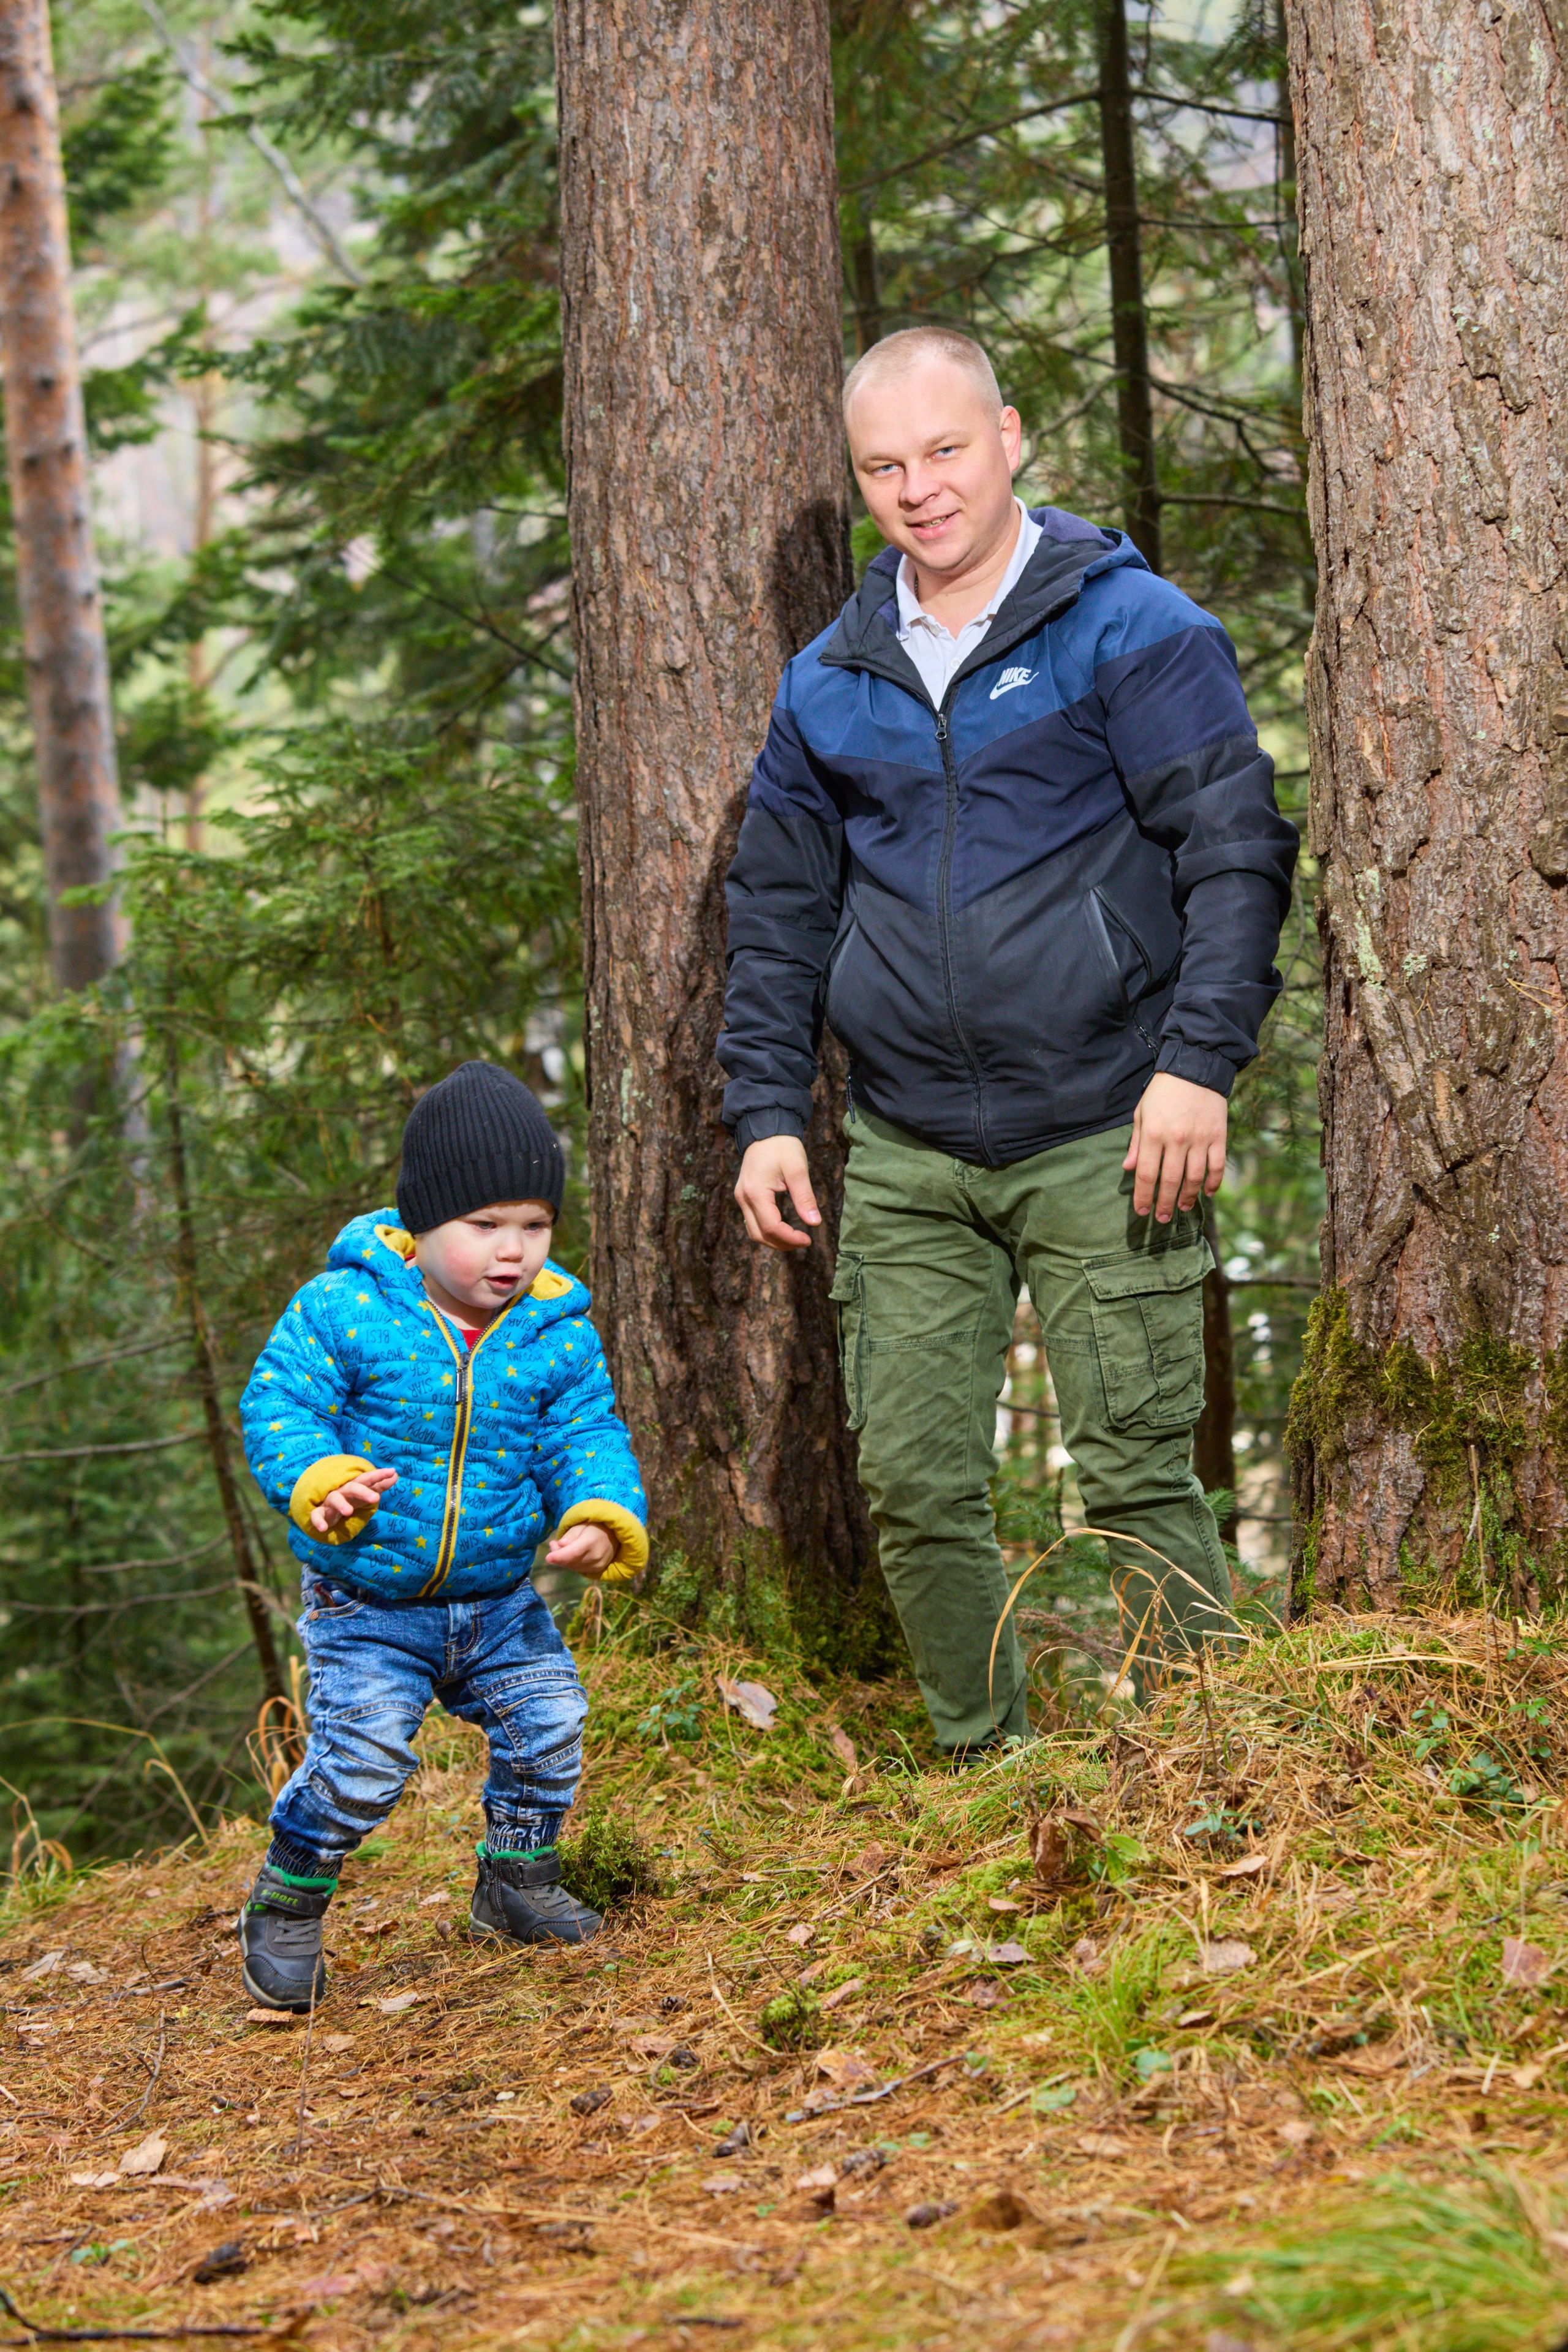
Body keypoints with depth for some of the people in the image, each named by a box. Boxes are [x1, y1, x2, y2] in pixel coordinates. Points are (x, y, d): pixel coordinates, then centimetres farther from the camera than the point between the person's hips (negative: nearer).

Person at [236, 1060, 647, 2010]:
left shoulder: (557, 1333, -6)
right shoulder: (343, 1309, -16)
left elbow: (587, 1437, -4)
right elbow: (277, 1405, -13)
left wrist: (602, 1519, -25)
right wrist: (319, 1479, -33)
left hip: (499, 1600, 4)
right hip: (367, 1605, -4)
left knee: (547, 1722, 1)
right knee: (360, 1760, -14)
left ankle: (518, 1879, 27)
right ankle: (287, 1909, 9)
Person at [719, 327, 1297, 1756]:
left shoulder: (1131, 627, -2)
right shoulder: (830, 682, 12)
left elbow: (1236, 849, -7)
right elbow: (778, 910, 20)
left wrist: (1199, 1063, -16)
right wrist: (766, 1112, 11)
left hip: (1103, 1143, -4)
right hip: (903, 1158, 5)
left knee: (1136, 1474, -5)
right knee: (914, 1482, 3)